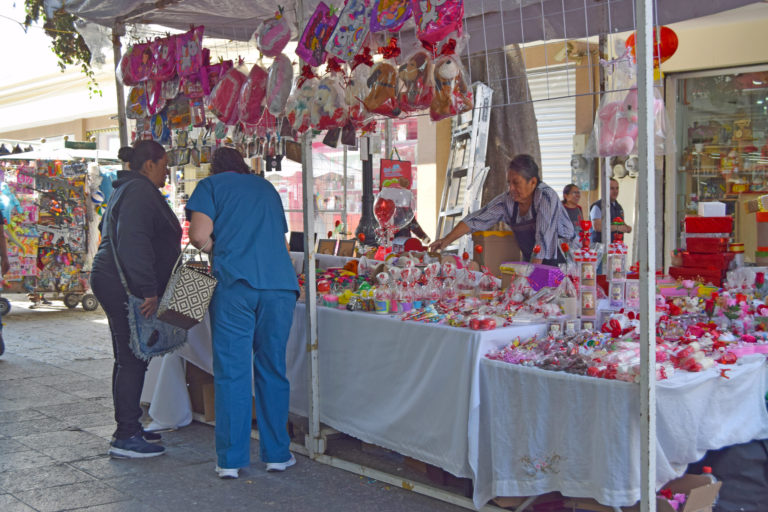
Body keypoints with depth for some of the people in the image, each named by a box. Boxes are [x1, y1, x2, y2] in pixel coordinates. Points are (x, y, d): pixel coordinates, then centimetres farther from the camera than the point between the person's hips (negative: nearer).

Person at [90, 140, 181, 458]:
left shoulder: (128, 189, 21)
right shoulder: (141, 191, -13)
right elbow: (134, 243, -25)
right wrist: (148, 291, -26)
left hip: (113, 283, 11)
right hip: (125, 287, -11)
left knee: (128, 358, 15)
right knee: (133, 359, -8)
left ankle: (127, 429, 24)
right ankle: (126, 438, -4)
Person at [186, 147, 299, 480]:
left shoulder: (210, 186, 11)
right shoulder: (267, 187, 24)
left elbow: (199, 235, -4)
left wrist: (220, 251, 15)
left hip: (235, 284, -3)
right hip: (280, 283, 4)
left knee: (231, 371, 1)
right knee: (273, 368, 10)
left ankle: (231, 460, 3)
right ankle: (278, 454, 15)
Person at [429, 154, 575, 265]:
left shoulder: (546, 197, -18)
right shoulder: (507, 200, -2)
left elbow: (543, 240, -24)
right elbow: (476, 220, 1)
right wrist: (446, 240, -8)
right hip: (531, 262, 6)